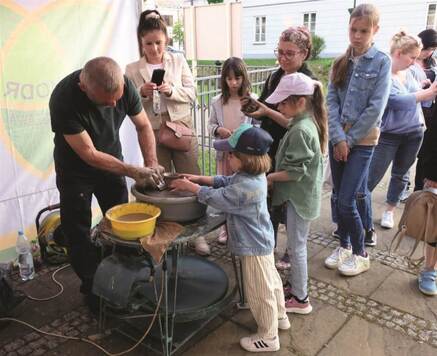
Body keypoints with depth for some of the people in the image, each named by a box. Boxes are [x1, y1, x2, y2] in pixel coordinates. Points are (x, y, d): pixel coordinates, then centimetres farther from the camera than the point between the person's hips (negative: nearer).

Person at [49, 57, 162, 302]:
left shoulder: (124, 85, -22)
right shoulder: (63, 100, -34)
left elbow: (143, 126, -7)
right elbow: (89, 154, -29)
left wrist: (152, 163, -19)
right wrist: (134, 172, -32)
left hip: (111, 162, 4)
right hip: (76, 169, -3)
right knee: (79, 231, 3)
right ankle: (91, 285, 20)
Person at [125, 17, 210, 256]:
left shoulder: (178, 60, 5)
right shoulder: (132, 69, 2)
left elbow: (191, 93, 2)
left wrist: (172, 90, -17)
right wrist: (142, 93, -17)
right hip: (152, 131, 0)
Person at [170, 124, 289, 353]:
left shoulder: (247, 187, -34)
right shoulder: (251, 174, -3)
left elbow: (217, 197, -26)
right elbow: (226, 182, 9)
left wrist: (191, 187, -13)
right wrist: (200, 179, 0)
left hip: (254, 247, -10)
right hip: (261, 241, 10)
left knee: (259, 291, 8)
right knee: (270, 280, 27)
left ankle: (268, 337, 27)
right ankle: (279, 317, 48)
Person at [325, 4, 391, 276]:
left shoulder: (382, 62, -6)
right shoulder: (341, 63, 7)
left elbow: (376, 108, -13)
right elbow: (331, 101, -1)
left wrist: (349, 140, -11)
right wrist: (338, 138, -12)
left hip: (362, 141, -4)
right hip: (337, 139, 4)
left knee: (346, 201, -6)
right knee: (340, 197, 11)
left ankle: (361, 254, 15)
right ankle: (344, 245, 29)